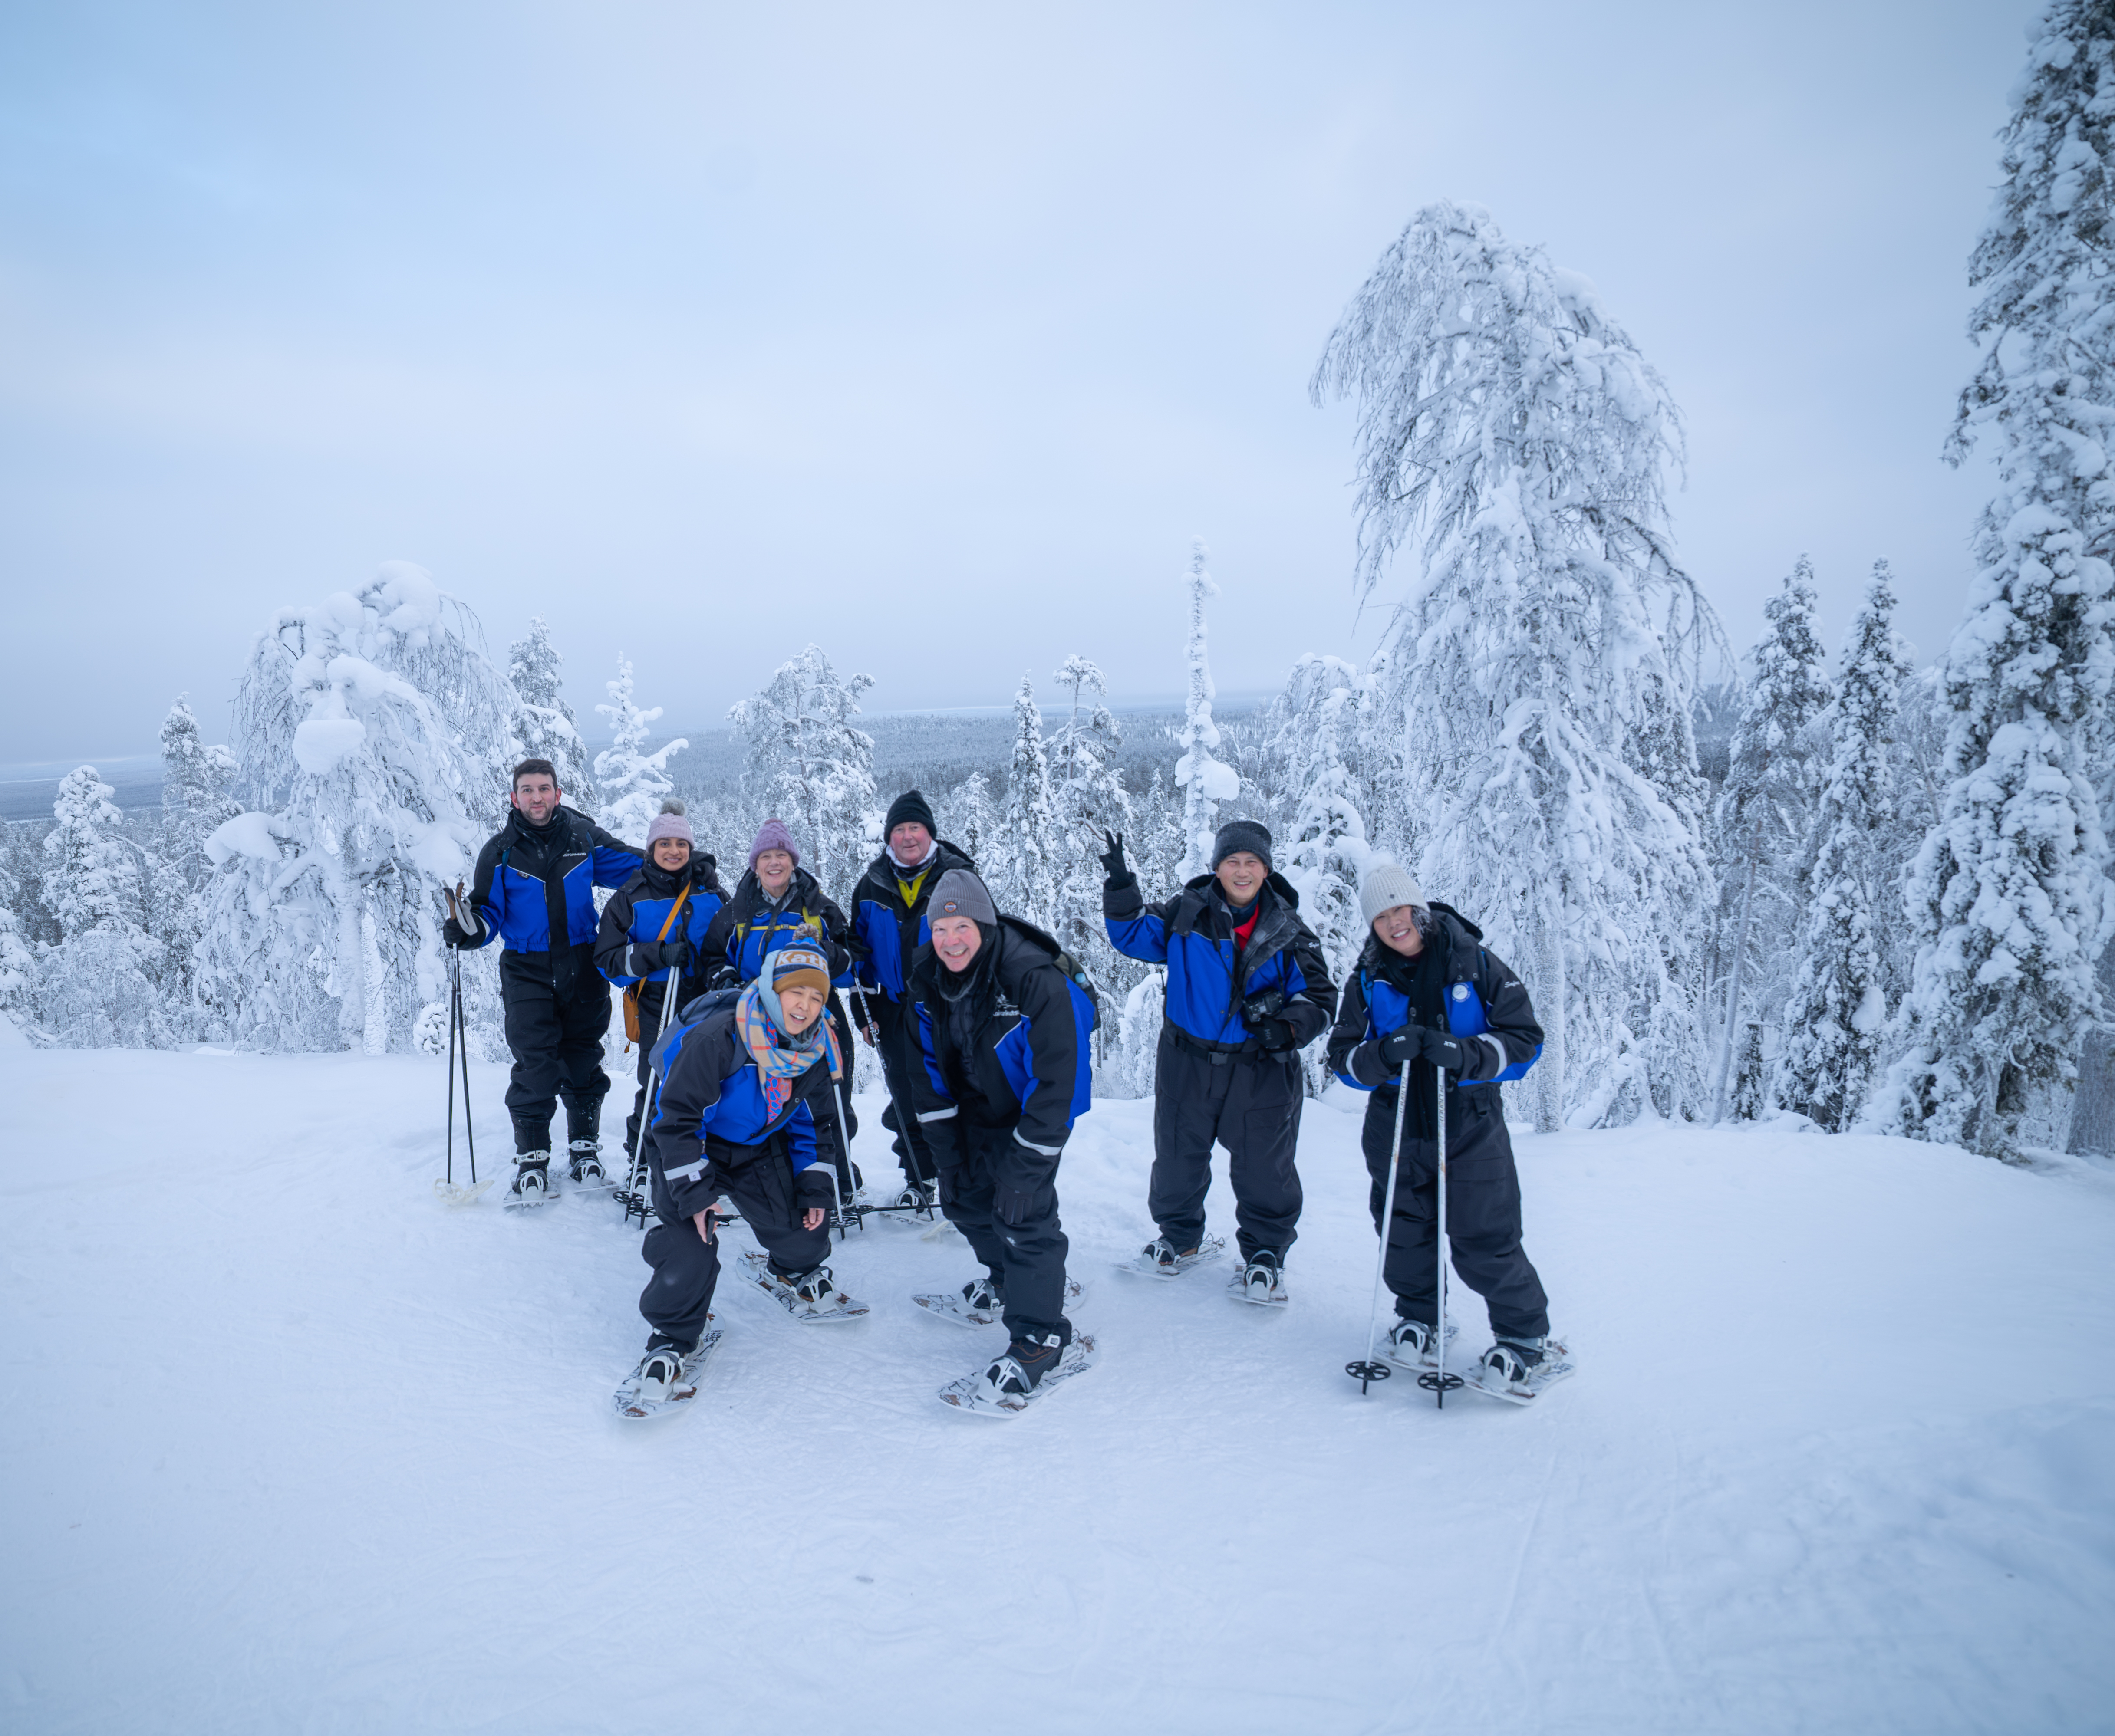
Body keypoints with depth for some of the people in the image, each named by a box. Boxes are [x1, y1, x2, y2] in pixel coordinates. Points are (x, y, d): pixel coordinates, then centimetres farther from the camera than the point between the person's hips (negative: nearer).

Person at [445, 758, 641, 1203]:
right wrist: (469, 928, -19)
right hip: (528, 972, -1)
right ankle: (532, 1161, 7)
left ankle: (585, 1149, 25)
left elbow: (633, 867, 8)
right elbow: (490, 913, 2)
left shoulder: (584, 837, 1)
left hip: (583, 970, 1)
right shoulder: (500, 853, 1)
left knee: (583, 1062, 9)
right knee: (534, 1067, -7)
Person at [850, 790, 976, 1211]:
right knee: (906, 1095, 8)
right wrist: (864, 1007, 10)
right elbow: (859, 948, 14)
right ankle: (918, 1180, 22)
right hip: (895, 1009, 3)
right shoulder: (872, 887, 7)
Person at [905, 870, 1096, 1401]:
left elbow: (1058, 1076, -27)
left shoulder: (1035, 980, -32)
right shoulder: (927, 977, -12)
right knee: (964, 1196, 15)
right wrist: (945, 1143, -2)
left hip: (1031, 1112, -6)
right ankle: (1006, 1279, 41)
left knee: (1023, 1211, -15)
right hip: (972, 1110, 7)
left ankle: (1039, 1336, -2)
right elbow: (929, 1062, 0)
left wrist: (1027, 1160, -26)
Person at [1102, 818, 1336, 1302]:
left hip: (1262, 1070, -1)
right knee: (1177, 1159, 14)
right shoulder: (1187, 913, -1)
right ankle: (1180, 1239, 37)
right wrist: (1121, 886, -11)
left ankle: (1265, 1253, 27)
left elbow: (1319, 997, 2)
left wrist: (1289, 1027, -17)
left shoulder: (1289, 933, 0)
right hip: (1188, 1064, 1)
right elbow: (1133, 935, 3)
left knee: (1263, 1170, 4)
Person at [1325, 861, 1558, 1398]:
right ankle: (1417, 1317, 36)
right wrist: (1383, 1055, -21)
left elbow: (1525, 1039, -5)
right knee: (1404, 1233, 11)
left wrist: (1465, 1054, -22)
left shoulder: (1475, 964, -4)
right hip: (1395, 1127, 3)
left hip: (1470, 1123, -3)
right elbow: (1343, 1057, 1)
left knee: (1485, 1243, -2)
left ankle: (1525, 1336, 20)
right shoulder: (1367, 981, 4)